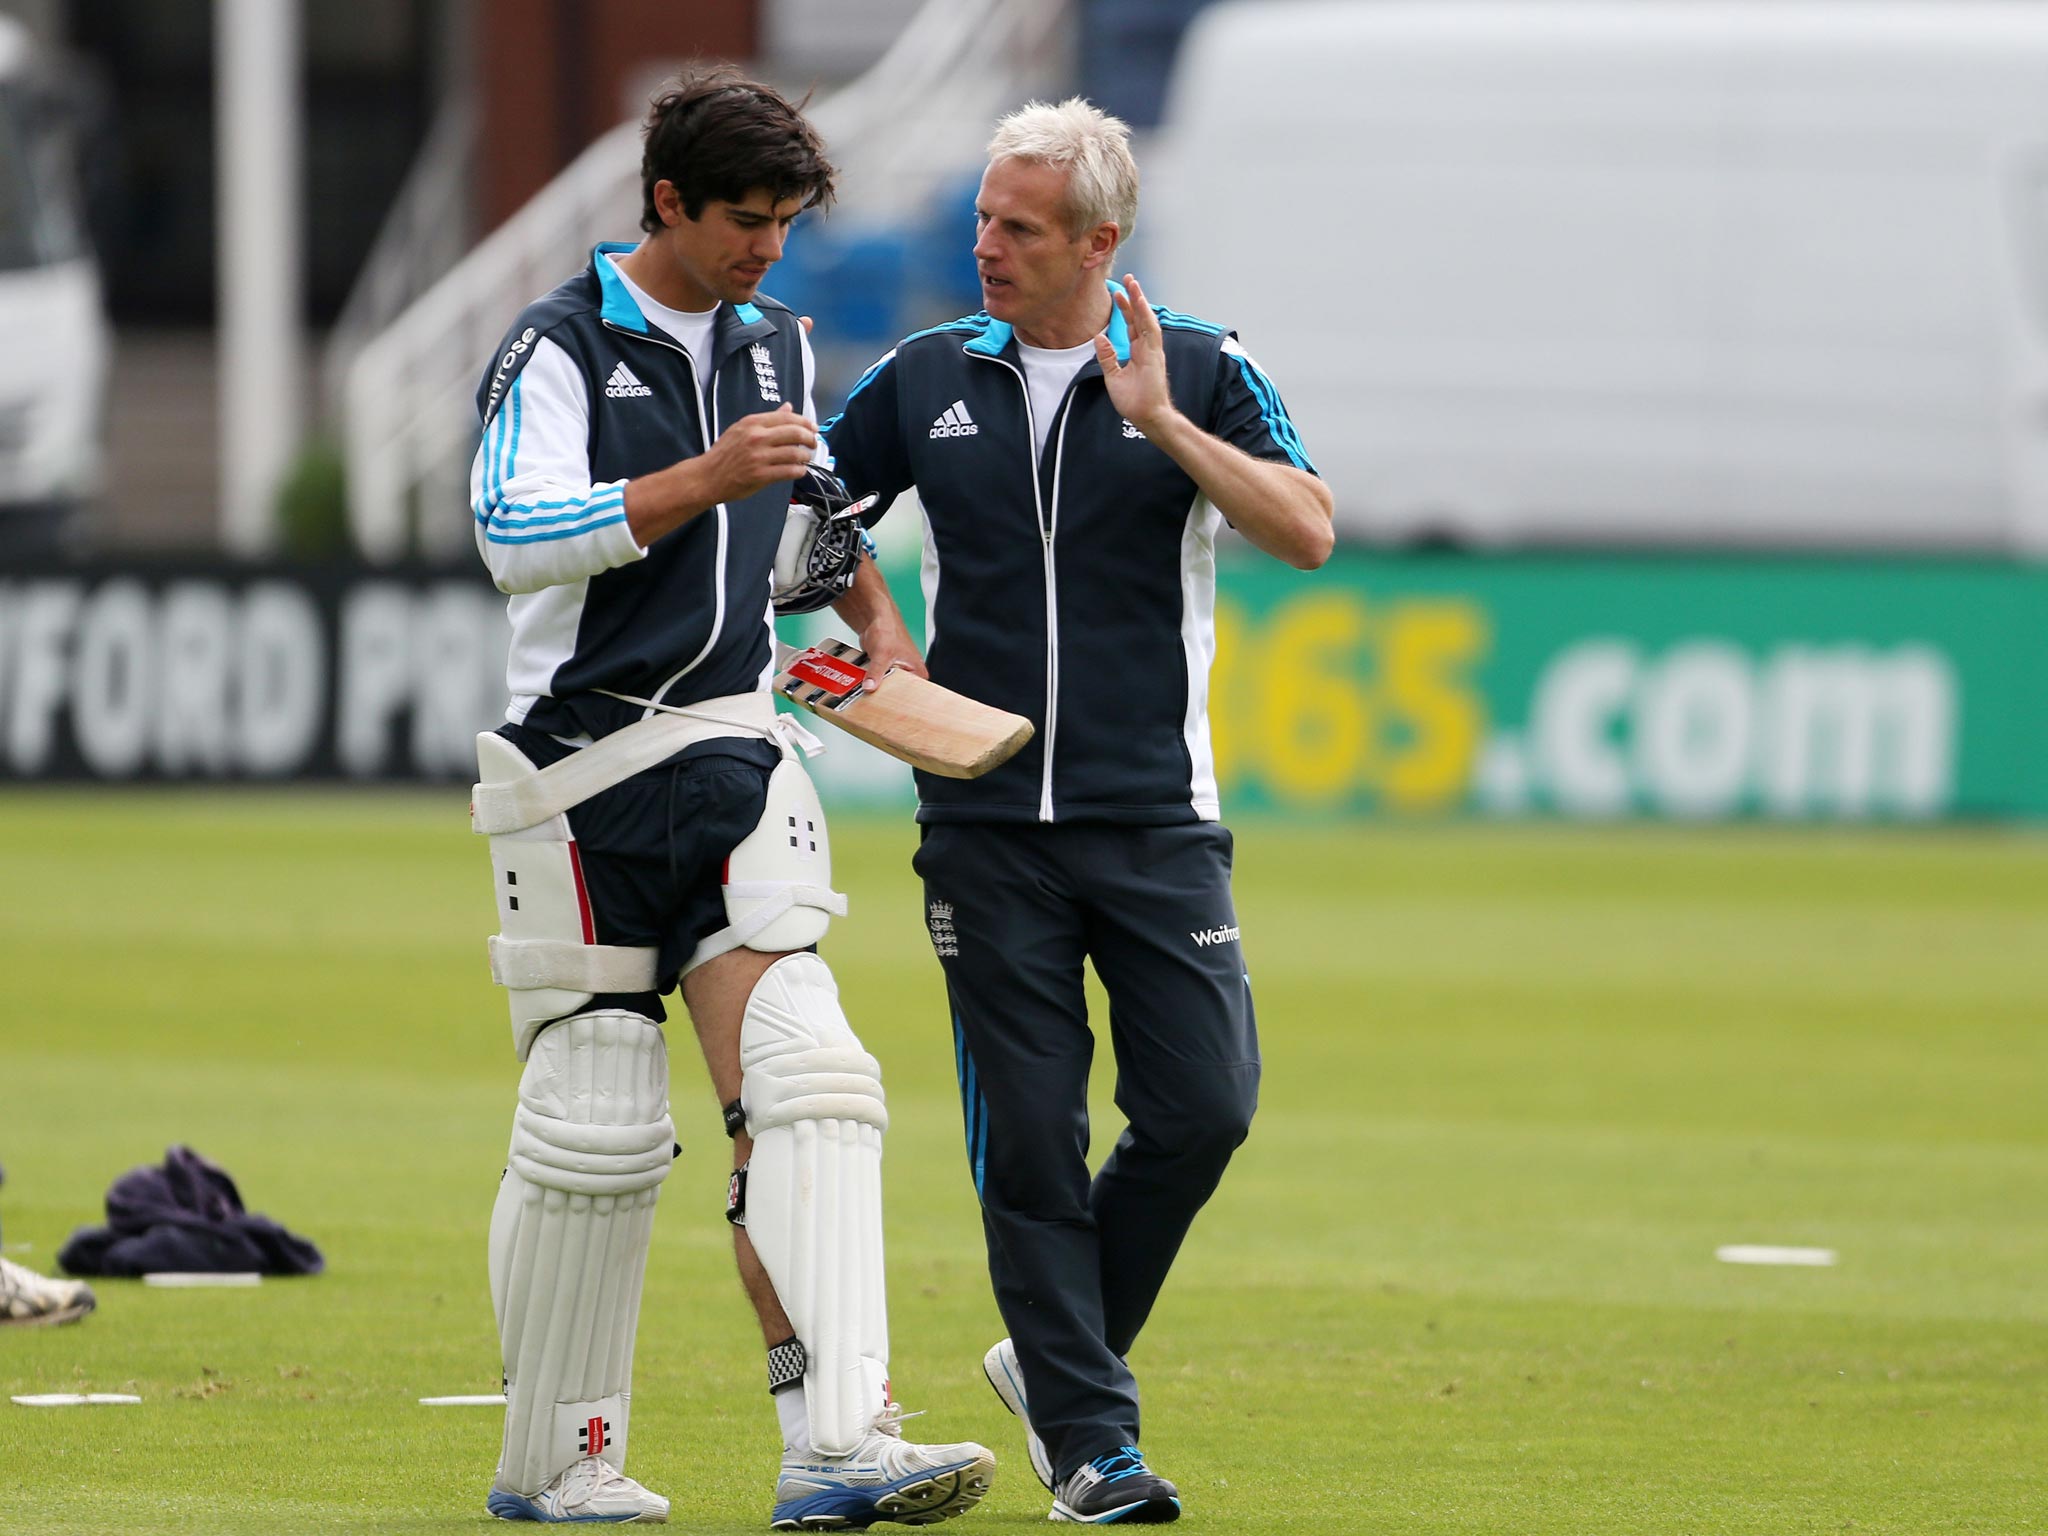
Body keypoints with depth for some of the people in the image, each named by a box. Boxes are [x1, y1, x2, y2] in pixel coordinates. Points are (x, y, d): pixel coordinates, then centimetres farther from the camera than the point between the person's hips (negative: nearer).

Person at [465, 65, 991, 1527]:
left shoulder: (778, 346, 15)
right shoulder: (560, 350, -6)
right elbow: (514, 533, -20)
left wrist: (874, 610, 17)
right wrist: (704, 480, -24)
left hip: (733, 751, 5)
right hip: (583, 773, -5)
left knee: (805, 1085, -11)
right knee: (596, 1121, -2)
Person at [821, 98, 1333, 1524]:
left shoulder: (1201, 370, 2)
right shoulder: (926, 378, 8)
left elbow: (1308, 531, -11)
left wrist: (1164, 423, -19)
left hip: (1156, 817, -1)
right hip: (985, 819, 1)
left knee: (1204, 1106, -8)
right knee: (1029, 1133, -3)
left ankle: (1055, 1354, 13)